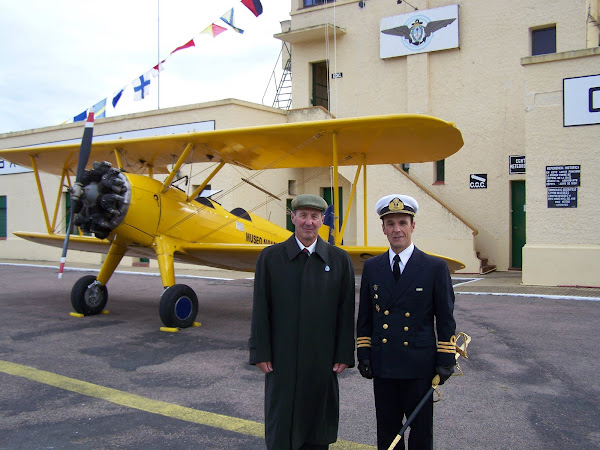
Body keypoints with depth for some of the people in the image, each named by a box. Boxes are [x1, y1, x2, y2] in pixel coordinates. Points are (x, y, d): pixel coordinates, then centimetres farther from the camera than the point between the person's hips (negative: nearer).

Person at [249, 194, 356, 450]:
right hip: (281, 359, -1)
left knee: (318, 428, 13)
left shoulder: (339, 260, 2)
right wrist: (261, 353, -4)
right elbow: (261, 310, -1)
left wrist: (344, 354, -1)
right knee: (280, 423, 8)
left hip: (322, 359, 1)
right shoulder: (270, 257, 0)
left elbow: (346, 312, 2)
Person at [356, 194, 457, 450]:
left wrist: (446, 360, -5)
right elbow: (365, 316, 10)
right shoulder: (371, 267, 6)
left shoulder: (435, 268, -3)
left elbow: (446, 319, -1)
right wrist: (363, 354, 4)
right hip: (382, 364, 3)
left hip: (419, 365, -2)